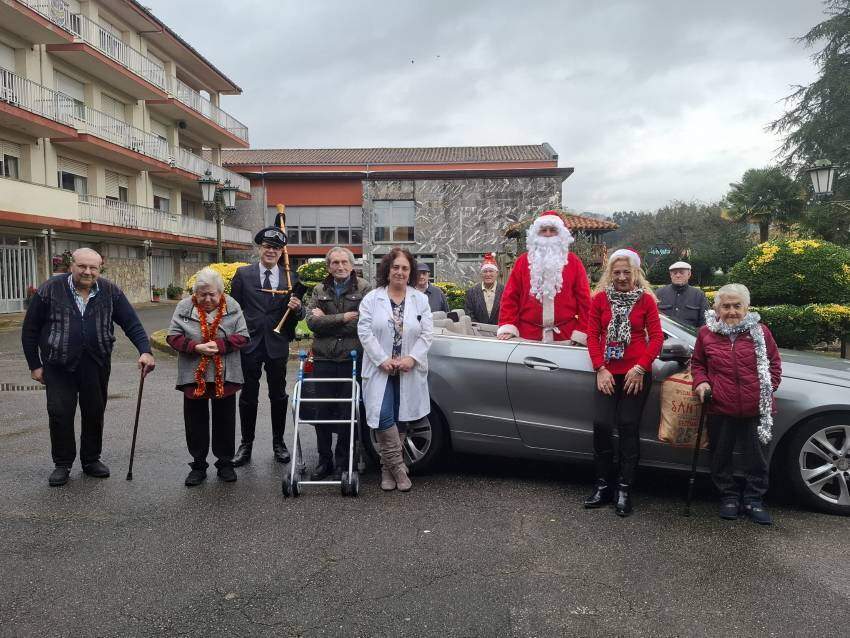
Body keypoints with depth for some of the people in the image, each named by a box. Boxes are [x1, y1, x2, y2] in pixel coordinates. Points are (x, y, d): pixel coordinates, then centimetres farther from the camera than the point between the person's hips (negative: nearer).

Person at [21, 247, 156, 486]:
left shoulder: (110, 292, -1)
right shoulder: (51, 290, -5)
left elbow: (132, 323, -3)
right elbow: (30, 329, 1)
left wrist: (145, 350, -18)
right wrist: (35, 365, 0)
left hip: (97, 365, 2)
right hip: (59, 366, -1)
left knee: (95, 413, 10)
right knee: (60, 414, 1)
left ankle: (91, 460, 28)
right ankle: (62, 464, 18)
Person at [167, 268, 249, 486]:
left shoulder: (232, 307, -3)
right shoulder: (184, 307, -3)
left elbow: (242, 337, -4)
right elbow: (173, 337, -4)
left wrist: (220, 345, -20)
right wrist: (196, 347, -20)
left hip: (225, 376, 0)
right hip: (193, 376, 0)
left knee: (225, 421, 10)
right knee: (196, 422, 9)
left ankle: (225, 463, 25)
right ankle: (198, 465, 23)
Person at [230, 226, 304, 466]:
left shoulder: (290, 278, 4)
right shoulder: (243, 274, 1)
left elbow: (296, 315, 7)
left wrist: (297, 308, -16)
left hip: (277, 345, 1)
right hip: (249, 344, -1)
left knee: (278, 396, 11)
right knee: (248, 396, 8)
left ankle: (278, 442, 25)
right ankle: (246, 444, 21)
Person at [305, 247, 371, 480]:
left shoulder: (364, 289, 1)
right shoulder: (319, 290, 12)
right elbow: (311, 321, -2)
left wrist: (327, 320, -8)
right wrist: (342, 318, -12)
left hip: (351, 360, -3)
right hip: (323, 360, 3)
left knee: (348, 413, 3)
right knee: (323, 411, 8)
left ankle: (342, 462, 17)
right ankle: (324, 460, 22)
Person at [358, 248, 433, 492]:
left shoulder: (420, 300, 7)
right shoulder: (372, 298, 2)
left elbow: (427, 333, 1)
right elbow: (364, 331, -5)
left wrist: (413, 358, -12)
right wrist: (382, 359, -13)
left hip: (409, 372, 2)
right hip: (380, 370, -2)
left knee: (401, 420, 7)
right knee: (384, 418, -14)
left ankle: (388, 468, 22)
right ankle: (398, 467, 1)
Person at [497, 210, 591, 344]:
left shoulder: (573, 261, 8)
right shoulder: (523, 261, 9)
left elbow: (583, 298, 4)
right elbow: (510, 296, 4)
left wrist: (581, 332, -5)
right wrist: (507, 326, -7)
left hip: (566, 337, 0)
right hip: (527, 335, 0)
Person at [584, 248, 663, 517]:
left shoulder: (646, 299, 3)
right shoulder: (600, 298, 6)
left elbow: (657, 337, 1)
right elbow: (592, 335, 5)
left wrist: (640, 367, -10)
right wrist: (600, 369, -5)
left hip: (636, 374, -1)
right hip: (607, 373, 1)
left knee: (628, 428, 1)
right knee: (601, 424, -8)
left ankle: (625, 490, 11)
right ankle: (603, 486, 8)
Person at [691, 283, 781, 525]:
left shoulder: (760, 331, 2)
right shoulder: (707, 333, 3)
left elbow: (774, 364, 10)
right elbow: (697, 363, 14)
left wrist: (768, 389, 0)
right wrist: (701, 382, -3)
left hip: (756, 409, 0)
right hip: (721, 408, 0)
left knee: (757, 458, 10)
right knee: (721, 457, 11)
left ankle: (754, 499, 27)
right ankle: (729, 497, 30)